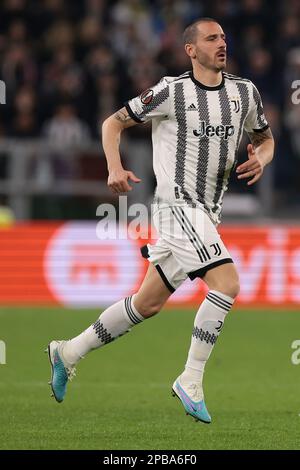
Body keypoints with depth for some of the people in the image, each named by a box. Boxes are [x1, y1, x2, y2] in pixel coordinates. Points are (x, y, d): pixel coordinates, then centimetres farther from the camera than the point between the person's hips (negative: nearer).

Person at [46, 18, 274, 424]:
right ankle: (190, 382, -13)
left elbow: (265, 138, 23)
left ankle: (69, 353, 24)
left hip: (206, 214, 7)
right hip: (178, 204, -7)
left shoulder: (245, 93, 8)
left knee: (148, 303, 10)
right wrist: (115, 169, -15)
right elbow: (114, 123, 1)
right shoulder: (172, 91, -8)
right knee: (226, 283, -22)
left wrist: (260, 159, -1)